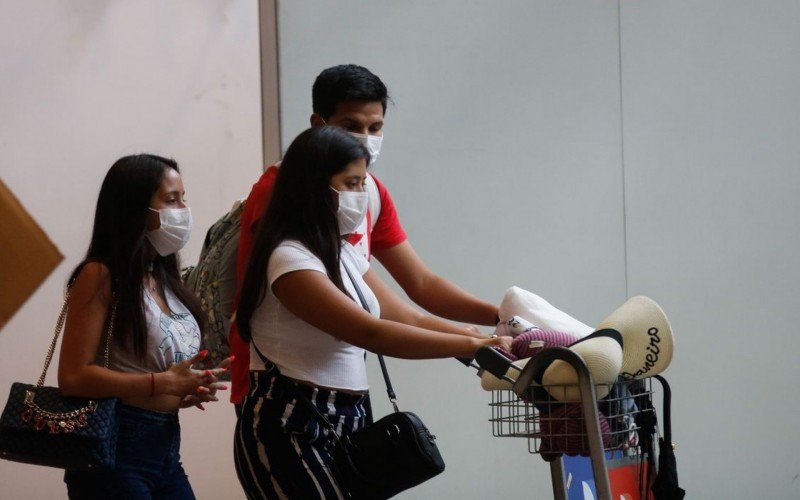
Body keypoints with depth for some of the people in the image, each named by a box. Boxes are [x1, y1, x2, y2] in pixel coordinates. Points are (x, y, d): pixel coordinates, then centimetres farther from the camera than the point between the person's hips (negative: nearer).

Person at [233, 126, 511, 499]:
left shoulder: (342, 254, 15)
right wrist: (473, 346, -22)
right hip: (291, 430, -9)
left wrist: (491, 340, -2)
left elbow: (410, 320, 11)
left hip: (343, 423, 9)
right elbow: (371, 333, -23)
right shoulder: (289, 259, -16)